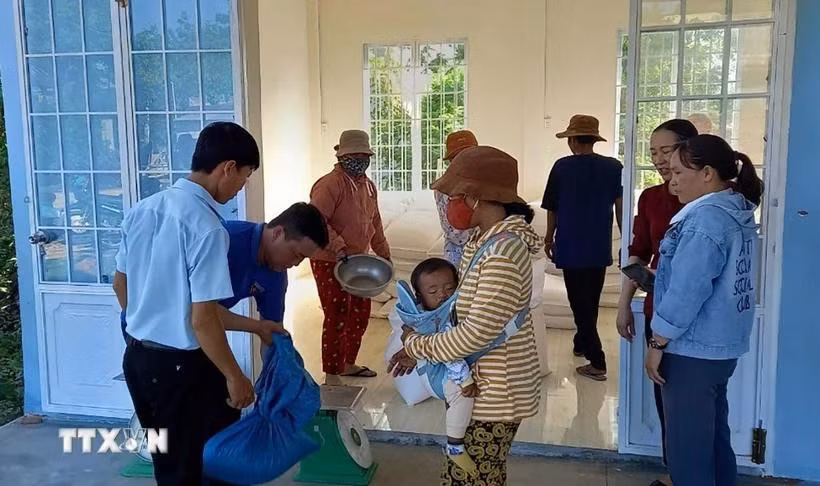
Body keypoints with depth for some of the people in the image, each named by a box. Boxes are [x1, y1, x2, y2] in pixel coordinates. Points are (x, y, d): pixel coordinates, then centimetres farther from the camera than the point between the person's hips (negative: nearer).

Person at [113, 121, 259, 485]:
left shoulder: (142, 209, 2)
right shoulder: (207, 227, -23)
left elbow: (120, 284, 13)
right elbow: (202, 320, -24)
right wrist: (234, 377, -13)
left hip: (136, 356, 8)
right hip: (182, 366, -8)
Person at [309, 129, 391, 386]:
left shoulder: (368, 185, 10)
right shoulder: (330, 184, -18)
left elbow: (375, 223, 20)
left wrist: (384, 253, 20)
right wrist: (338, 247, -37)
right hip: (330, 262, -9)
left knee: (360, 313, 16)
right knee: (337, 317, -4)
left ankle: (348, 364, 34)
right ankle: (331, 376, 9)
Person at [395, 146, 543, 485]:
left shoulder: (503, 253, -26)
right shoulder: (482, 240, 5)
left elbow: (477, 333, -26)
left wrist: (418, 346, -13)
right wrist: (421, 341, 3)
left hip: (496, 392, -9)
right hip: (486, 385, 9)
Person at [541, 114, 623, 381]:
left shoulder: (562, 167, -8)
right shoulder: (614, 167, -3)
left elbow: (552, 208, 0)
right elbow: (620, 206, -1)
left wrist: (549, 239, 14)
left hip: (571, 247, -3)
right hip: (600, 247, 3)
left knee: (580, 302, 1)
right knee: (591, 301, 20)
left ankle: (597, 362, -3)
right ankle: (582, 343, 38)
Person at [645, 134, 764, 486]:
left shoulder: (706, 218, -20)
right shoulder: (737, 213, 10)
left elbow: (687, 290, -23)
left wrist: (658, 343, -15)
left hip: (693, 350, -9)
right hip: (721, 346, 9)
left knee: (687, 446, 3)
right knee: (713, 436, 20)